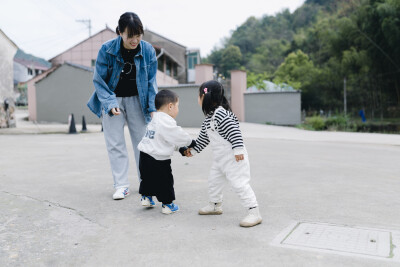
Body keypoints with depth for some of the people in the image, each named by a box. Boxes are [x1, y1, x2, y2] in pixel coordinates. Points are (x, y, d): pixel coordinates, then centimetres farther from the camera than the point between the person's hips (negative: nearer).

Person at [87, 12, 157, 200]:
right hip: (112, 99, -1)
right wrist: (110, 103, -25)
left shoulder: (148, 50, -13)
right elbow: (99, 81, -12)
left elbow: (151, 82, -5)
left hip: (136, 99, 2)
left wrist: (153, 107, -12)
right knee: (115, 143, -3)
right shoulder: (107, 49, -19)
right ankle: (122, 185, 6)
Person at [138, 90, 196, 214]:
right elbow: (179, 135, -17)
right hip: (157, 160, -9)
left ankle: (146, 197, 41)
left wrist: (181, 149, 15)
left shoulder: (155, 120, 13)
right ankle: (167, 204, 19)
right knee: (165, 181, 7)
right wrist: (191, 143, 0)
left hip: (145, 157, 9)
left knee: (148, 178, 26)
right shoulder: (166, 122, -21)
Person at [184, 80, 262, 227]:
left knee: (239, 183, -11)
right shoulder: (208, 118, 11)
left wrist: (238, 149, -30)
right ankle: (215, 205, 39)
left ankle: (254, 213, -5)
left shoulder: (221, 113, -21)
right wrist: (193, 149, 28)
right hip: (220, 158, 10)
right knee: (214, 180, 20)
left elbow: (234, 131, -27)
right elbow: (203, 138, 22)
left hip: (234, 158, -10)